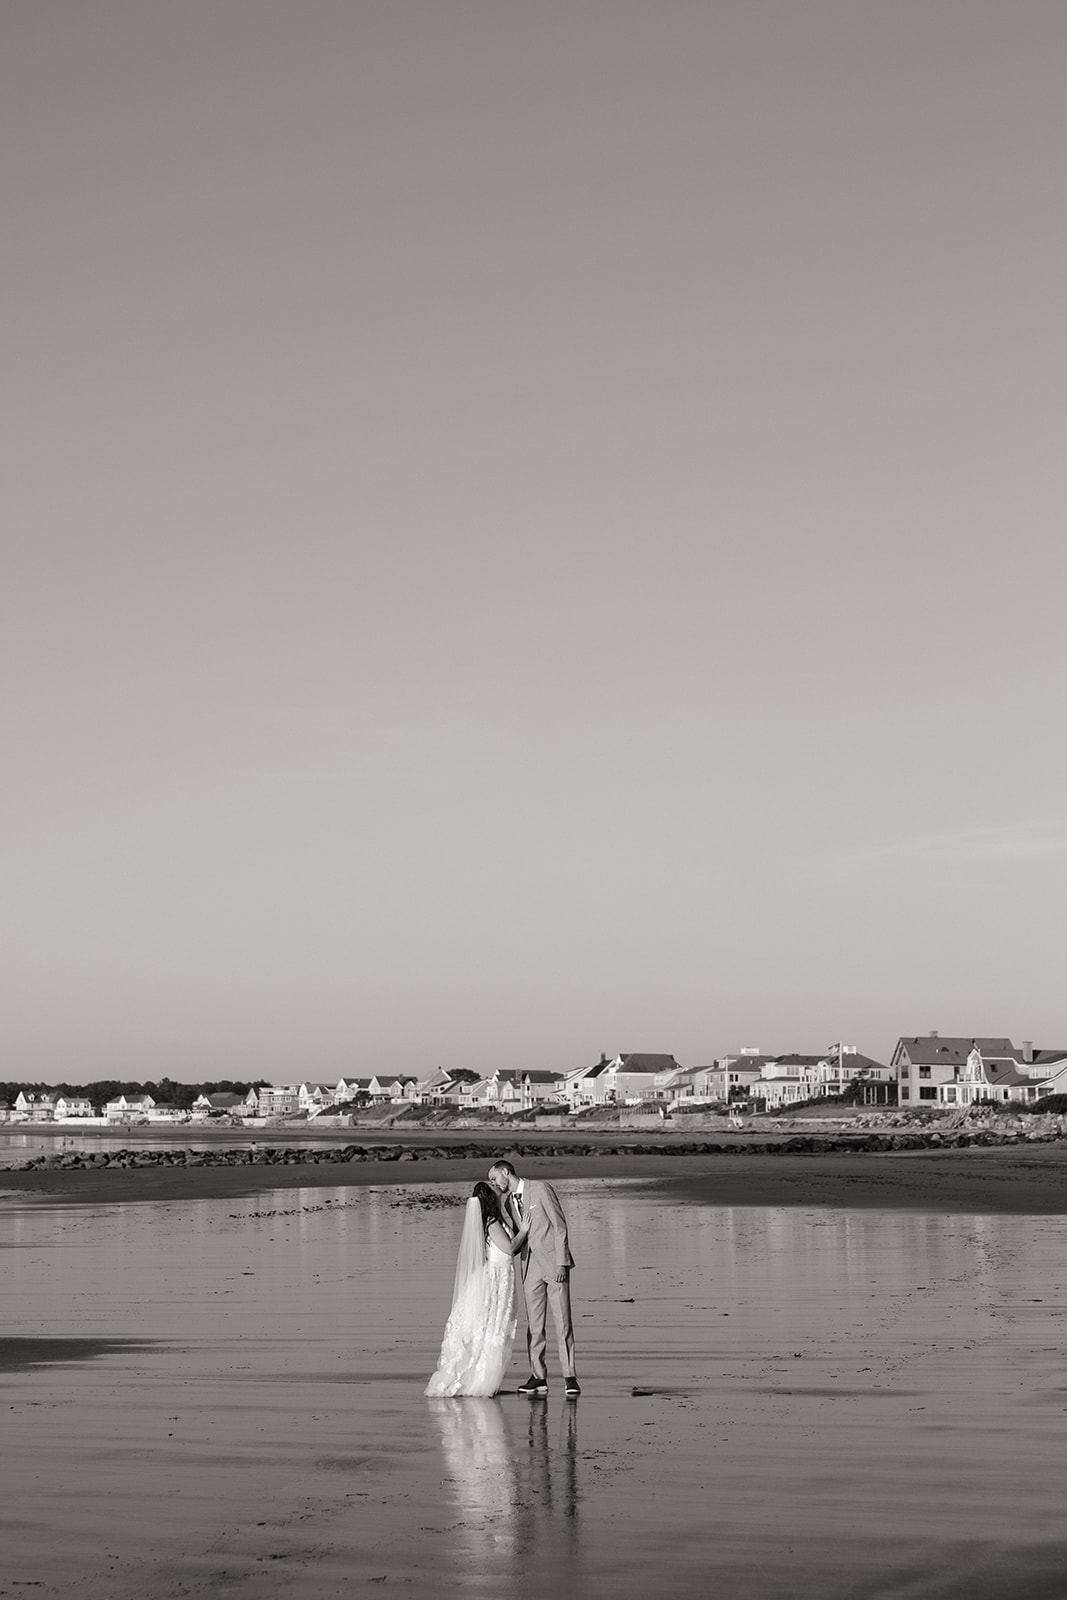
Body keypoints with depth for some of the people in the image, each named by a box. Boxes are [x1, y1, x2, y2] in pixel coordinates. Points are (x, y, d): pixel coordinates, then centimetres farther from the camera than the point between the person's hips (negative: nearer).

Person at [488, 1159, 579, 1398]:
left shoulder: (541, 1189, -7)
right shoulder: (507, 1201, 12)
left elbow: (559, 1226, -9)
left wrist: (561, 1263, -14)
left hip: (554, 1262, -6)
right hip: (530, 1265, 6)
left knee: (562, 1322, -8)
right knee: (534, 1324, 3)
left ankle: (570, 1378, -6)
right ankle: (538, 1377, 8)